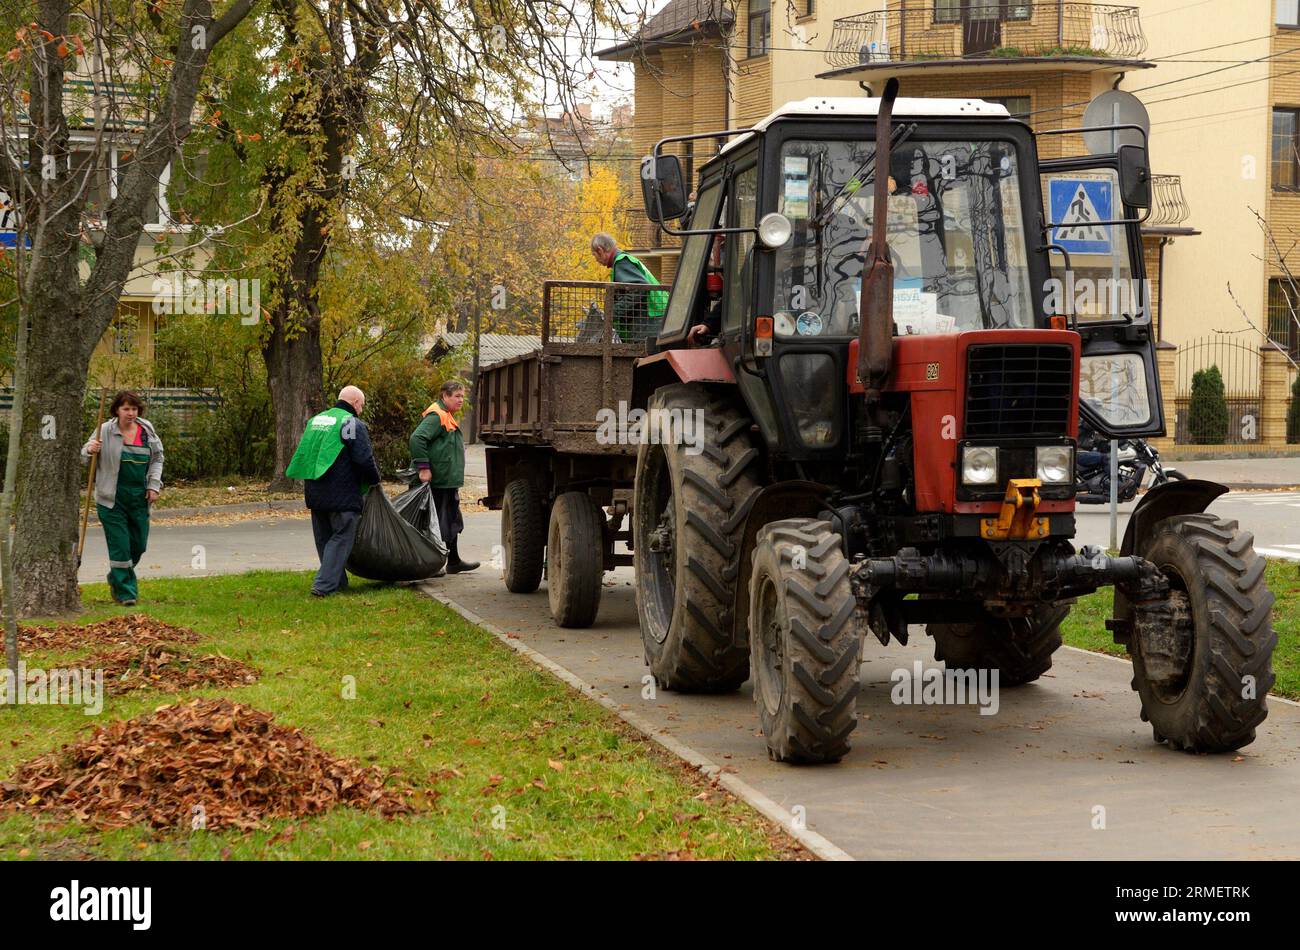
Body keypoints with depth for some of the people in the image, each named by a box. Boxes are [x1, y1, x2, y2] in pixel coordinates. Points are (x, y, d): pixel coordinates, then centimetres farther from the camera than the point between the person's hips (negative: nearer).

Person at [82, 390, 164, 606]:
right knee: (119, 545, -6)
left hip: (139, 498, 4)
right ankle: (125, 592, 4)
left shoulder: (147, 430, 4)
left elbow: (157, 459, 14)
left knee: (139, 544, 11)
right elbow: (84, 456, 1)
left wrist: (153, 485, 4)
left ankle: (116, 577, 36)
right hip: (112, 499, -4)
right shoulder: (105, 431, -6)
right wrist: (90, 450, -23)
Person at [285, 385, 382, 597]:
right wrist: (374, 480, 2)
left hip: (315, 492, 8)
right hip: (342, 496, -8)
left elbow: (303, 455, 21)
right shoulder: (353, 424, -10)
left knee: (324, 538, 16)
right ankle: (324, 585, -10)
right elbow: (364, 459, -15)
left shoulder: (315, 420, 16)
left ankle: (338, 582, 23)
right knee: (341, 538, -2)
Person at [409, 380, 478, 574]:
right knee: (440, 522, -7)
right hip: (439, 482, -11)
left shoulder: (447, 417, 19)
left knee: (452, 521, 18)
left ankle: (454, 561, 28)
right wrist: (423, 468, -26)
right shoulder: (436, 416, -15)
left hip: (449, 482, 11)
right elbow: (417, 438, -26)